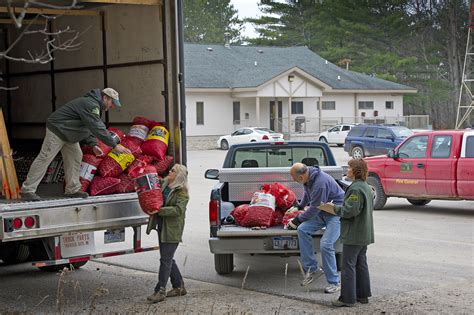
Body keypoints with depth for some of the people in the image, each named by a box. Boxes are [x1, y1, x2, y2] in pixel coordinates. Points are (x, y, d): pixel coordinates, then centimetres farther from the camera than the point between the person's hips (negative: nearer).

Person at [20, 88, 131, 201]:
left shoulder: (93, 104, 10)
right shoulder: (91, 105, -24)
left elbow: (88, 127, 13)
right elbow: (98, 128, -32)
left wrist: (93, 145, -2)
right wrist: (115, 146, -31)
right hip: (57, 129, -11)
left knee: (75, 157, 6)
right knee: (44, 159, -8)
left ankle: (72, 190, 10)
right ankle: (27, 191, -4)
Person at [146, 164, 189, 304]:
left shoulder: (182, 192, -12)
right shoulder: (162, 184, 8)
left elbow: (178, 209, -24)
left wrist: (160, 210, -27)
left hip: (172, 229, -8)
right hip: (162, 227, 8)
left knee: (166, 259, -7)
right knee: (168, 258, 14)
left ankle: (160, 291, -5)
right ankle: (179, 287, 25)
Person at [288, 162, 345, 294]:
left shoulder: (320, 183, -31)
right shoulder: (308, 178, -1)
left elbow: (314, 208, -23)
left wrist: (298, 220, -12)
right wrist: (300, 206, 35)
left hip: (336, 212, -9)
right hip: (322, 211, 9)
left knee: (326, 244, -18)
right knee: (302, 230, -8)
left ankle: (334, 282, -5)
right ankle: (312, 269, -3)